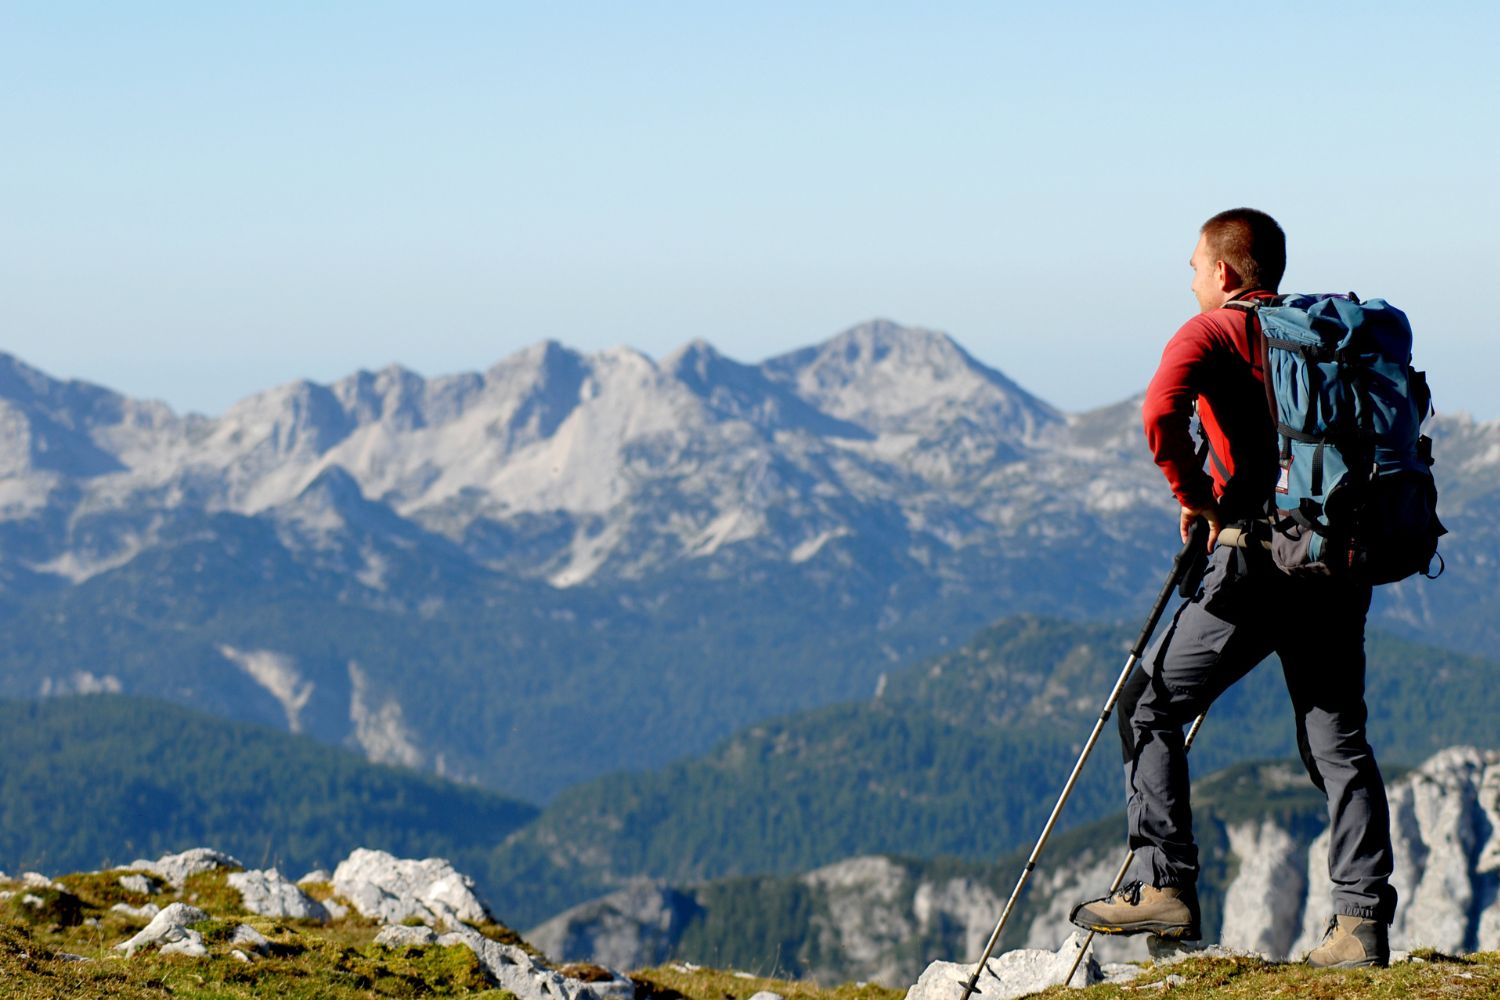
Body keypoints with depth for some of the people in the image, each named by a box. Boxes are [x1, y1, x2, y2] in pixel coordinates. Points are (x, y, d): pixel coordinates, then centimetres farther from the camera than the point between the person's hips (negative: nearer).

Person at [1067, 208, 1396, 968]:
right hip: (1340, 563, 6)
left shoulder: (1213, 331, -1)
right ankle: (1362, 923, -2)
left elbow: (1162, 412, -20)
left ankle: (1164, 886, 2)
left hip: (1260, 561, -6)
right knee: (1337, 738, 8)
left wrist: (1196, 499, -7)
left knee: (1149, 707, 8)